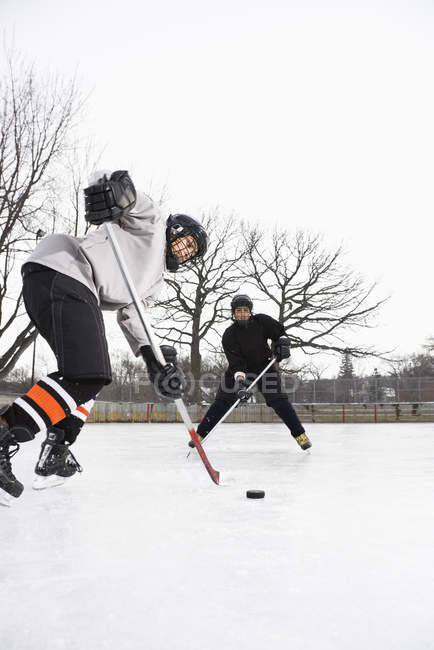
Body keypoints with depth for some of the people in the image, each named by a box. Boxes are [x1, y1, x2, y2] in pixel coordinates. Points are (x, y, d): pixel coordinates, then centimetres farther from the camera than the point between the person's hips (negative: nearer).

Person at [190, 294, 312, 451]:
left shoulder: (262, 321, -17)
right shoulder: (229, 335, -21)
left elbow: (279, 333, 2)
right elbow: (236, 363, -27)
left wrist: (282, 343, -19)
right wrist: (240, 382, -42)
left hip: (264, 365, 0)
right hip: (240, 368, 0)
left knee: (277, 399, -13)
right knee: (222, 401, -7)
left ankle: (299, 434, -2)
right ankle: (201, 433, 5)